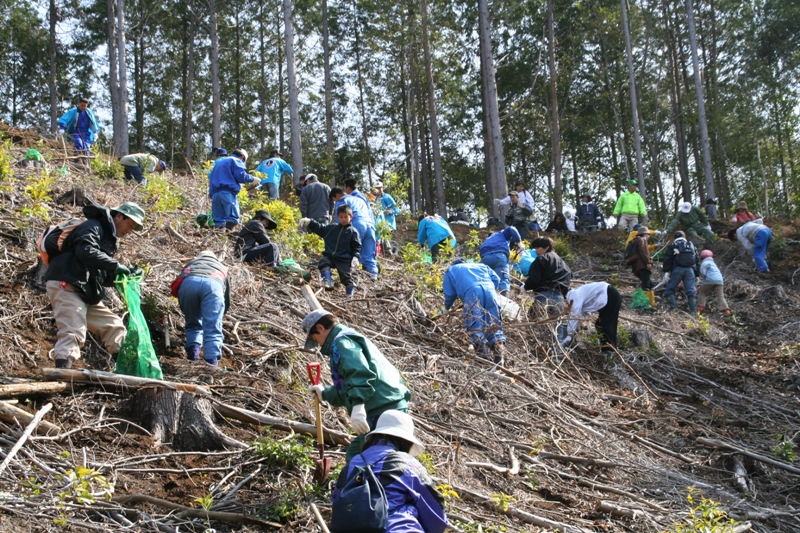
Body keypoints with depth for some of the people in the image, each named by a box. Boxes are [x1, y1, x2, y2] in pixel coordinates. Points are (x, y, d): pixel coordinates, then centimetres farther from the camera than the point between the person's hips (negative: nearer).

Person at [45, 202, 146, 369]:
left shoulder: (109, 238, 25)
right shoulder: (93, 227, -4)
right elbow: (86, 251, -25)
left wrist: (124, 276, 5)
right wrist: (115, 265, -19)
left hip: (87, 294, 10)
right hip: (66, 286, -10)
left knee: (114, 327, 9)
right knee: (72, 334, -20)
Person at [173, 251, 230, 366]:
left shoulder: (190, 264, 45)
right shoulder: (222, 268, 44)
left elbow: (176, 285, 36)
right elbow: (227, 301, 41)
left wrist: (186, 312, 46)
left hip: (187, 283, 1)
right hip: (213, 283, -1)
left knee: (193, 325, 22)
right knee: (212, 330, -1)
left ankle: (193, 355, 6)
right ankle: (211, 363, -15)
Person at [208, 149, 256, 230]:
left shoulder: (219, 162, 31)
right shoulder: (236, 161, 5)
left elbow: (210, 177, 29)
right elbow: (241, 176, -8)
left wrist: (211, 192, 28)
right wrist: (252, 179, 8)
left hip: (215, 193, 8)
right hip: (228, 193, -8)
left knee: (219, 220, 5)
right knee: (232, 217, -15)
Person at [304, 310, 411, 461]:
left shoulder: (341, 342, -4)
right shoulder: (353, 338, 29)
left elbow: (359, 373, -24)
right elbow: (347, 388, 39)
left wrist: (358, 406, -33)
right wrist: (325, 394, 51)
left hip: (381, 411, -11)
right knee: (354, 455, 19)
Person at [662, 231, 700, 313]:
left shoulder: (672, 246, 10)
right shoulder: (692, 246, 24)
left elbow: (667, 260, 0)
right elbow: (697, 260, 22)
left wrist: (666, 271, -1)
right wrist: (697, 274, 23)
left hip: (678, 270, -3)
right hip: (690, 270, 4)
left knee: (669, 289, 3)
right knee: (691, 291, 4)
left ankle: (672, 308, -8)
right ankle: (693, 310, -3)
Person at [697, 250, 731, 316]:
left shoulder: (706, 262, 9)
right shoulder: (713, 264, 34)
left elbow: (704, 265, -16)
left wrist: (703, 275, -8)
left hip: (710, 281, -6)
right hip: (720, 281, 6)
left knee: (701, 293, 8)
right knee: (720, 297, 3)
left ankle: (700, 308, -3)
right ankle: (726, 310, -13)